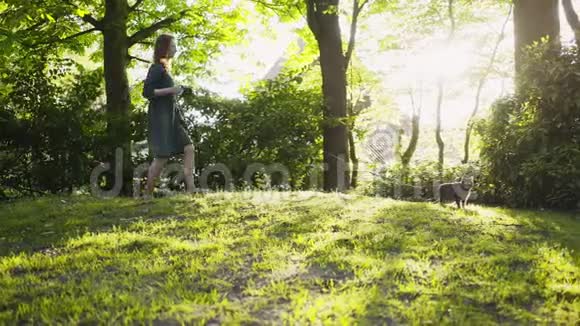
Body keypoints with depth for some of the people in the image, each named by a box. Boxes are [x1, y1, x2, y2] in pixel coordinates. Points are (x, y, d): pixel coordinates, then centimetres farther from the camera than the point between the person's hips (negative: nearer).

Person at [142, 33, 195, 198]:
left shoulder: (165, 67, 17)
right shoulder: (156, 68, -11)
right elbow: (146, 92, -19)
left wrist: (180, 90, 18)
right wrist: (171, 90, -21)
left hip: (171, 116, 9)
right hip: (160, 117, -9)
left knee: (188, 147, 0)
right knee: (162, 156, -9)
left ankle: (190, 188, 0)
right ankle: (147, 194, 3)